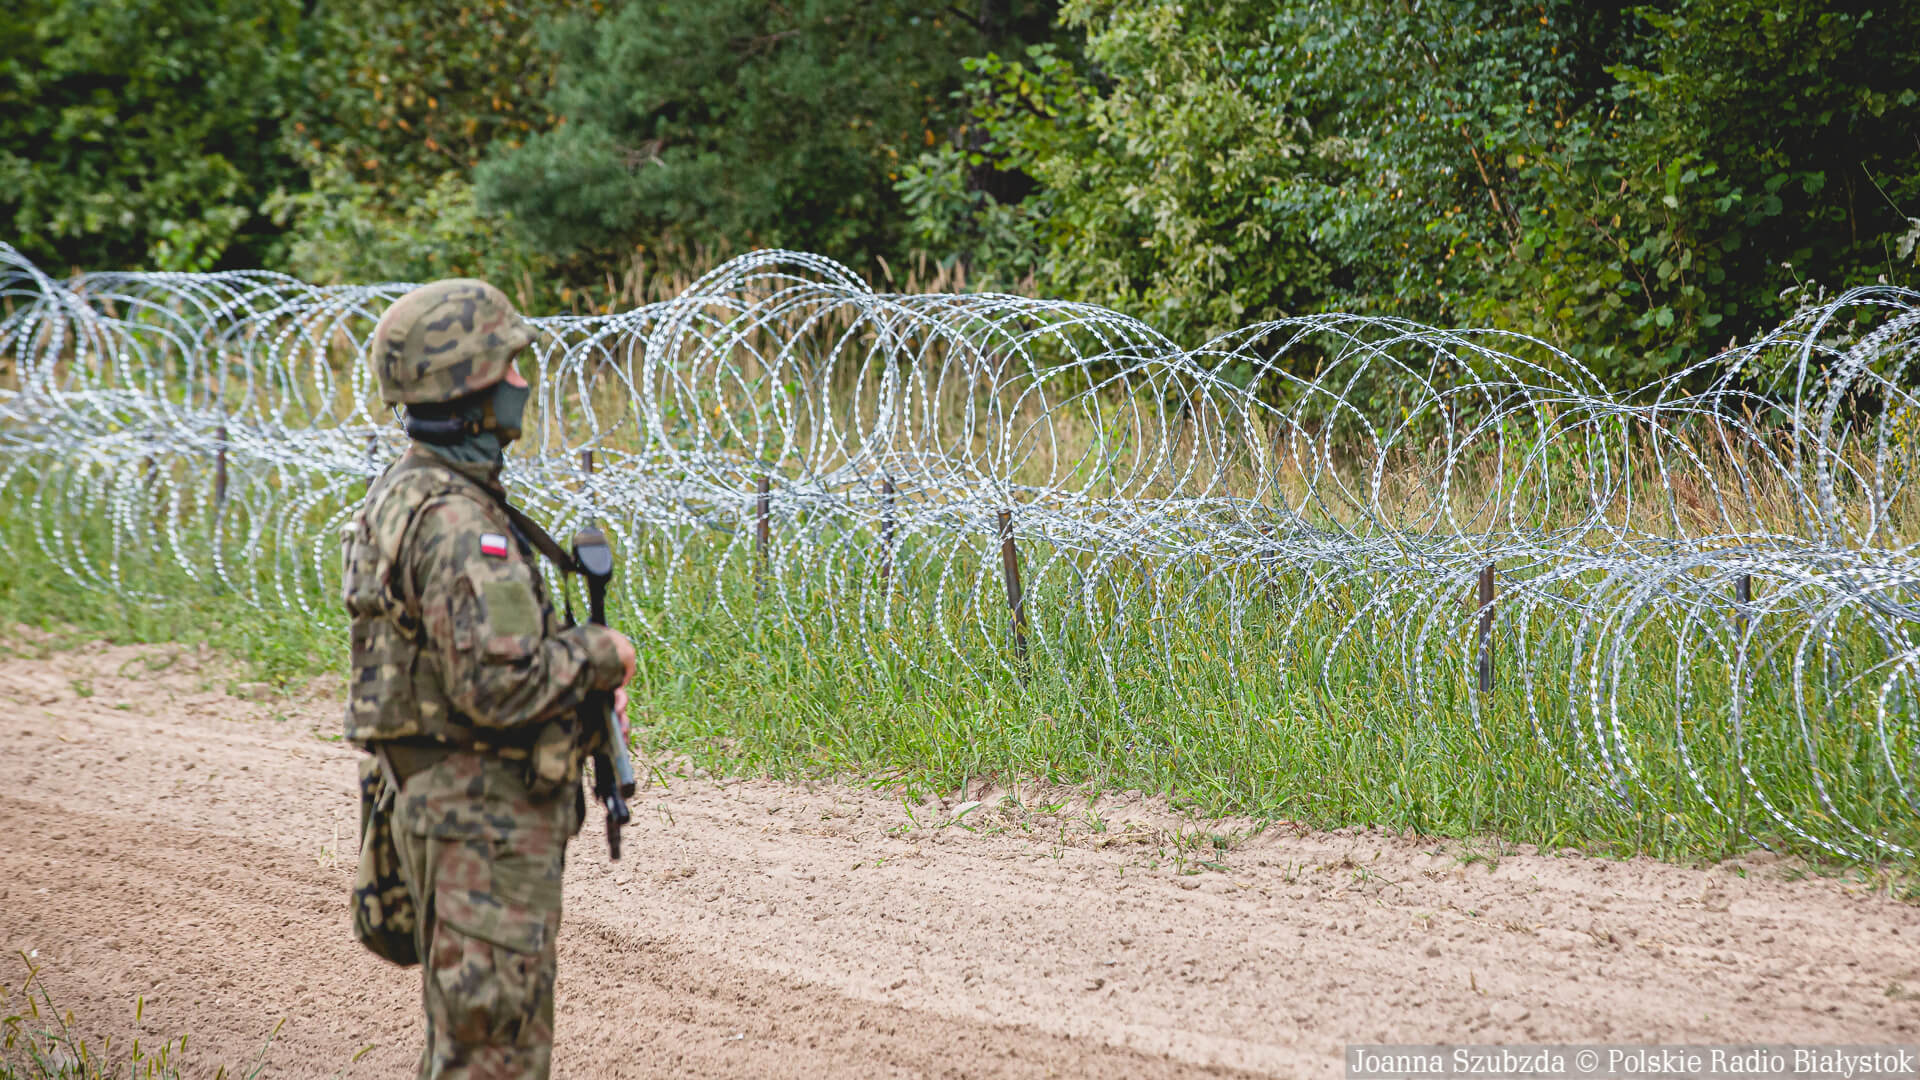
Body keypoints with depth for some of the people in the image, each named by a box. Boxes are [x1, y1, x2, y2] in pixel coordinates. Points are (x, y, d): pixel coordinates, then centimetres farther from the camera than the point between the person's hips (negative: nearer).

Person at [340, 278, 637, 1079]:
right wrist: (595, 654, -11)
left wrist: (576, 671, 11)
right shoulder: (455, 521, -21)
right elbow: (498, 683, -28)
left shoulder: (404, 494, 12)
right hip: (483, 812, -11)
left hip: (438, 797, 11)